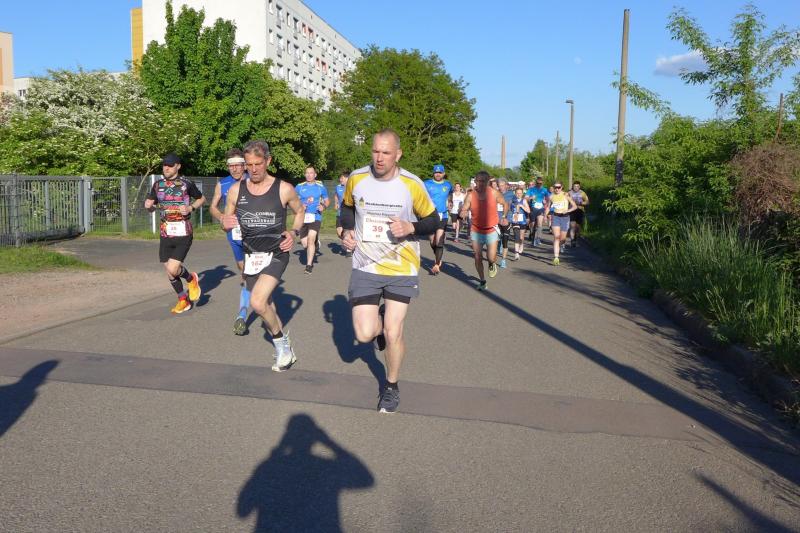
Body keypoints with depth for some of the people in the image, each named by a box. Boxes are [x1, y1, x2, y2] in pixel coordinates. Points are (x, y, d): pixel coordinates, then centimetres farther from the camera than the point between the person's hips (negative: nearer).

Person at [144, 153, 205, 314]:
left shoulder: (186, 183, -4)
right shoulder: (158, 184, 7)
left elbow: (202, 199, 10)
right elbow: (151, 208, 16)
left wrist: (191, 208, -9)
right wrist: (149, 205, -7)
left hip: (183, 233, -5)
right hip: (165, 233, 5)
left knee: (173, 269, -16)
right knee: (169, 272, 10)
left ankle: (191, 279, 17)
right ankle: (183, 299, 31)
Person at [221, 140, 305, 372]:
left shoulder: (284, 189, -9)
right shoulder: (236, 190, -2)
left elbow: (300, 211, 9)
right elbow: (226, 220, 9)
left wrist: (294, 232, -8)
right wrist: (226, 223, -15)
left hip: (276, 253, -4)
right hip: (251, 255, 5)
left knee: (258, 302, -23)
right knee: (265, 304, 15)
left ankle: (281, 340, 4)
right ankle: (284, 347, 38)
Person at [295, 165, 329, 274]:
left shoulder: (320, 187, 6)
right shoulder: (299, 187, 7)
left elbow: (327, 201, 15)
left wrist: (323, 206, -6)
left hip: (315, 217, -2)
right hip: (303, 218, 2)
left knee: (311, 239, -19)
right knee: (305, 244, 2)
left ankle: (309, 265, -13)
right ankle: (315, 244, 39)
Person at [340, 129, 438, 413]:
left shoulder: (412, 185, -13)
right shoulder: (356, 178, -6)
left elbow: (432, 221, -1)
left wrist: (411, 228, -21)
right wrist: (347, 230, -3)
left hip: (401, 269, -2)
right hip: (365, 267, 2)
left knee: (392, 335, -3)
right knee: (364, 334, -5)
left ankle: (391, 386, 25)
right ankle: (379, 325, 35)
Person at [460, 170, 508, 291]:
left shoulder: (494, 193, -8)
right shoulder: (470, 196, -8)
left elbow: (505, 204, 9)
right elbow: (463, 211, -11)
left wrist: (503, 217, 6)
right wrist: (463, 212, -32)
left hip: (491, 230, -1)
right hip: (476, 231, 1)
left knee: (491, 258, -7)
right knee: (478, 258, 3)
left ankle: (492, 265, 31)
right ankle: (482, 281, 20)